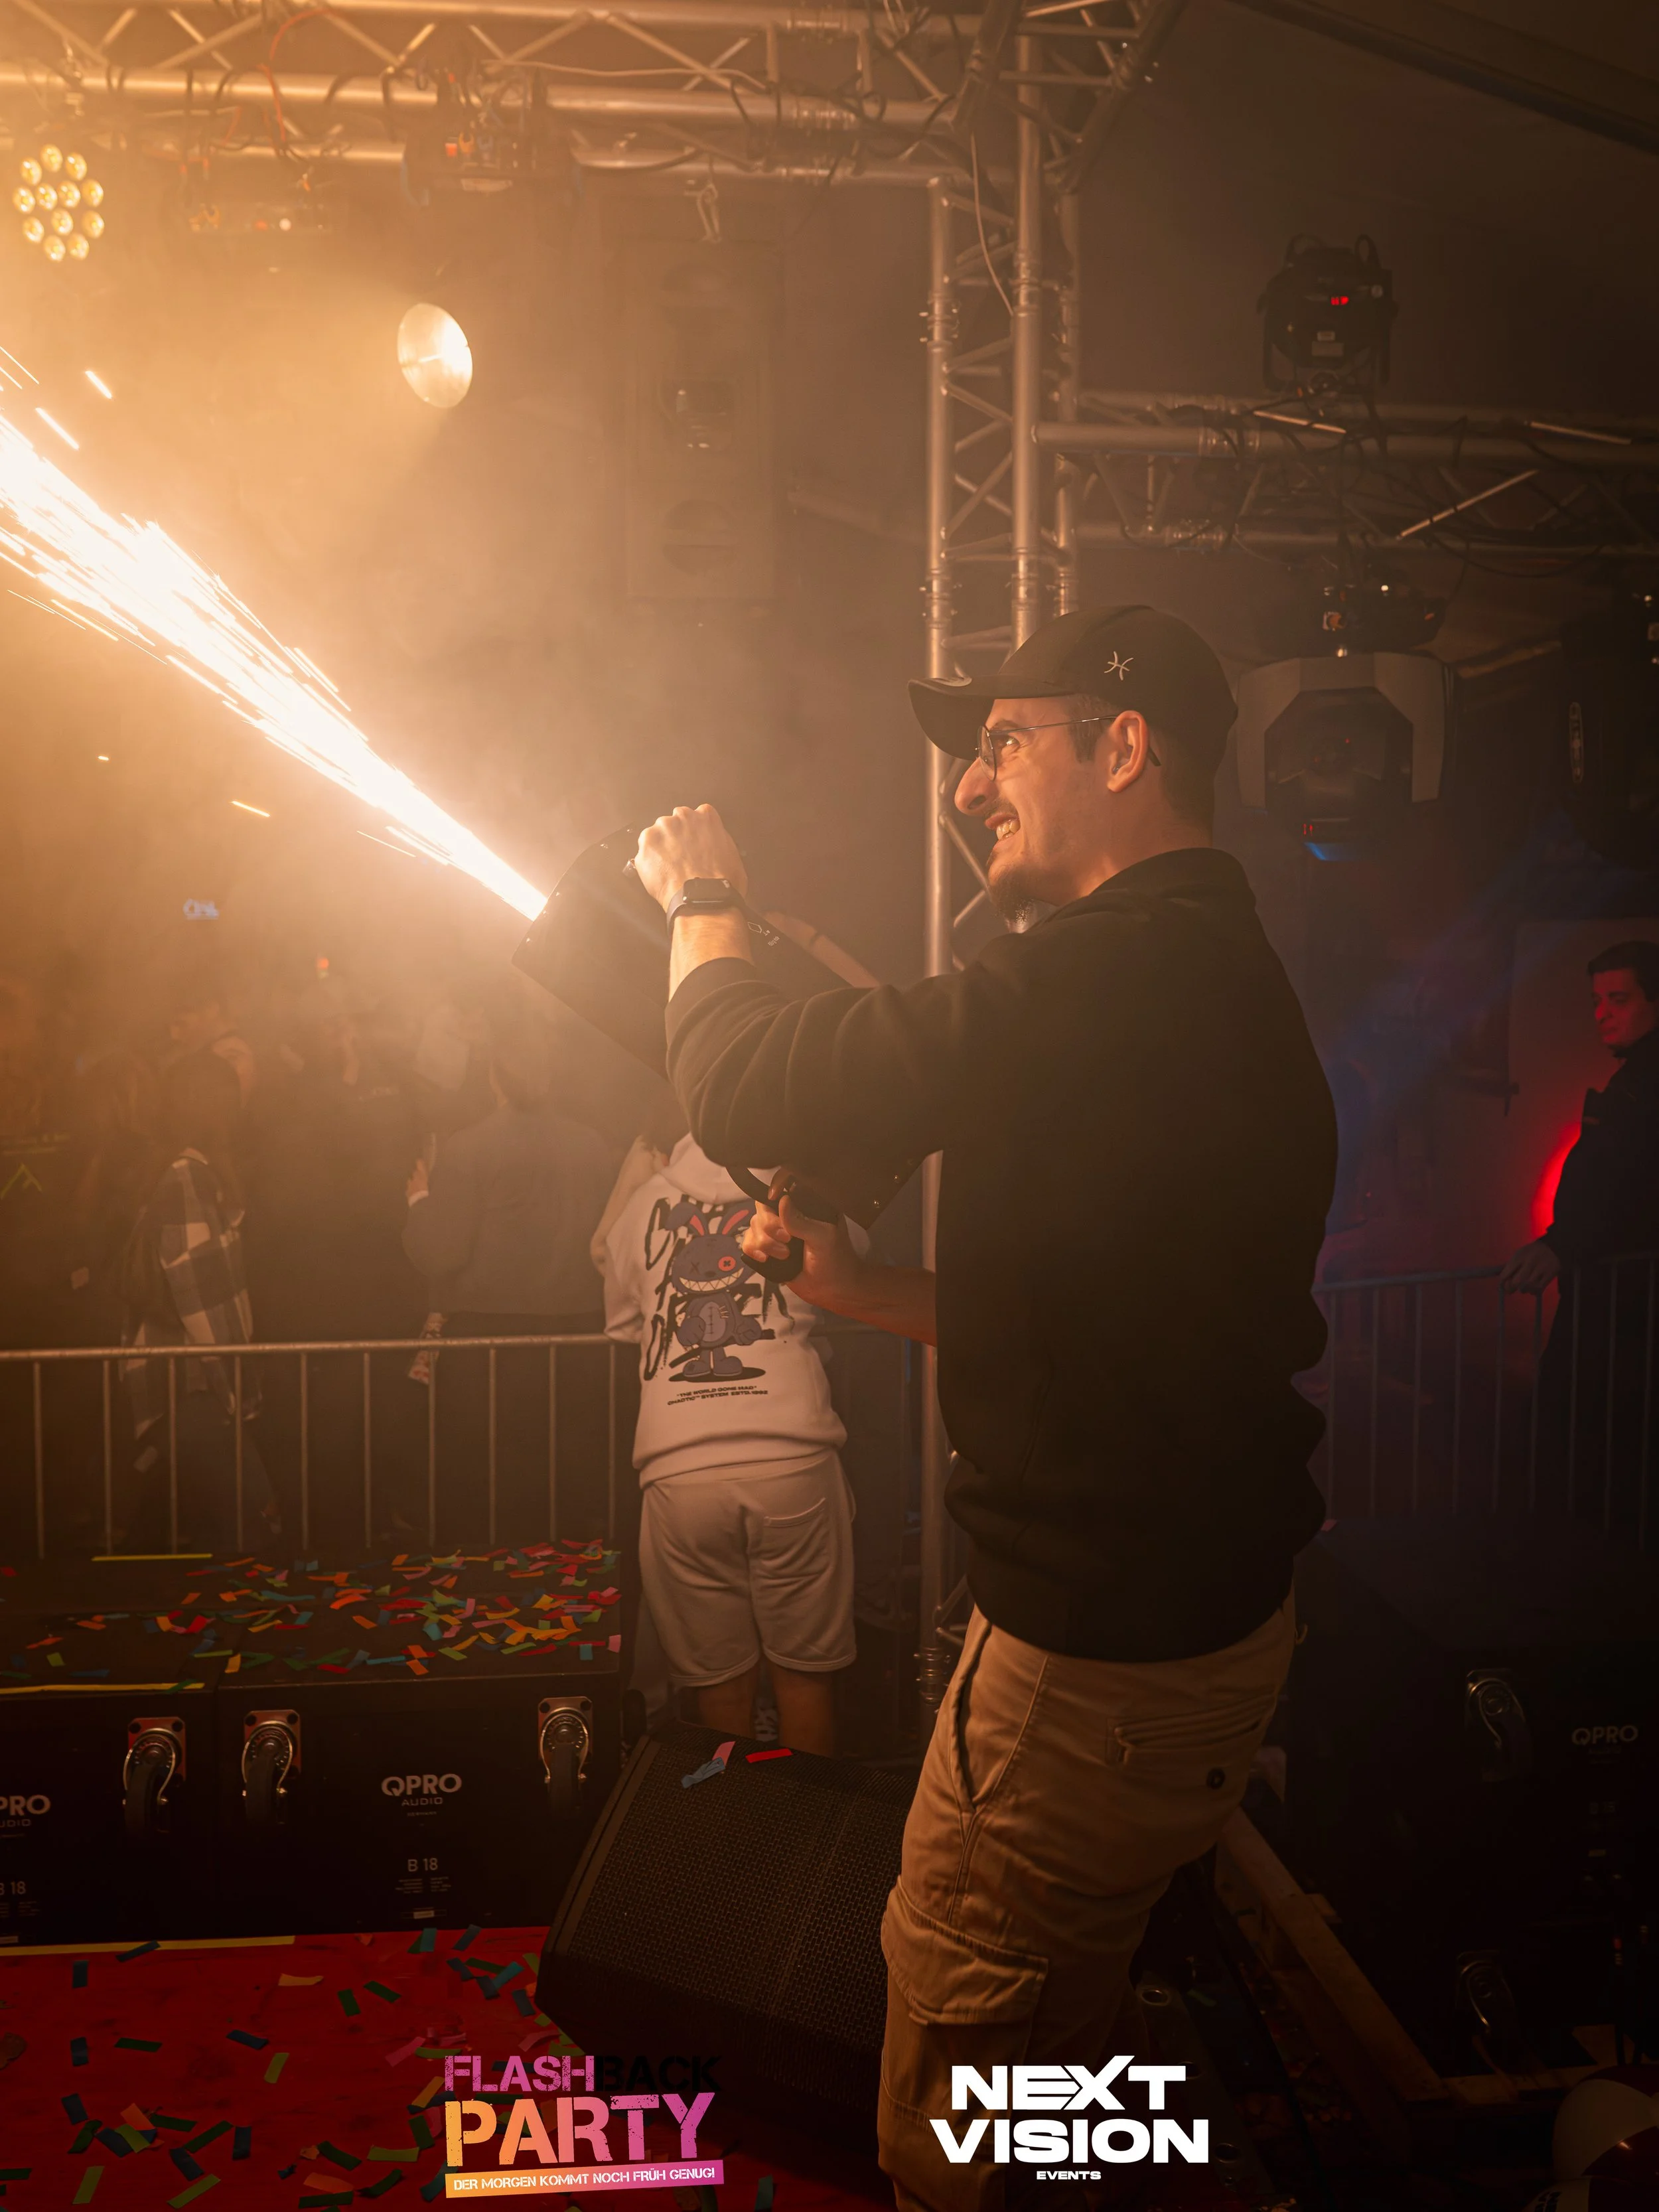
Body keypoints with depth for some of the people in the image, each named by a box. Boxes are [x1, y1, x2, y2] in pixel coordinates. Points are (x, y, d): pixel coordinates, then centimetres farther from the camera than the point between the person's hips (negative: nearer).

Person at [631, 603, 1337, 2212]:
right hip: (1208, 1612, 10)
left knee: (952, 2067, 9)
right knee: (1070, 2006, 27)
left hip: (1098, 1647, -10)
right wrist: (859, 1290, 11)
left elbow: (747, 1094, -22)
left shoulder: (1114, 977, -24)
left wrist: (702, 903, -3)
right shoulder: (1223, 984, 11)